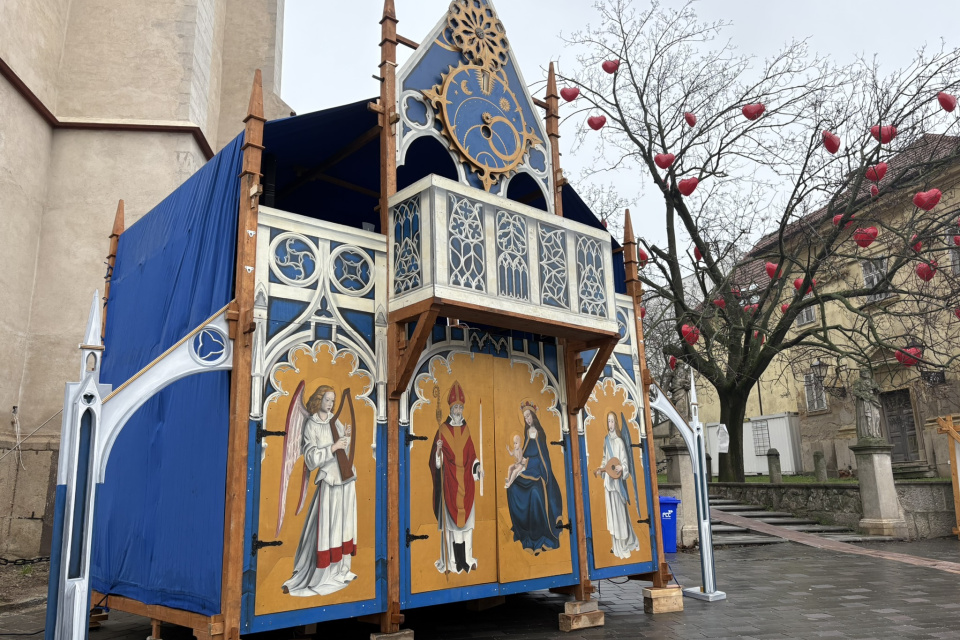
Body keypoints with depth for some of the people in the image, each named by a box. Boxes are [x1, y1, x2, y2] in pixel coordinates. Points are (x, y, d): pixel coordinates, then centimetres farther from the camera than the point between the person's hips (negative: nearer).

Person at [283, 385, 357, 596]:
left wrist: (346, 439, -5)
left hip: (347, 477, 6)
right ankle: (314, 577, 5)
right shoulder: (311, 426, -8)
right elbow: (311, 459, -15)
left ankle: (339, 570, 22)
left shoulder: (335, 421, 8)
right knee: (325, 528, -5)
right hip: (330, 480, -6)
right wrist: (332, 448, -20)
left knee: (343, 525, 12)